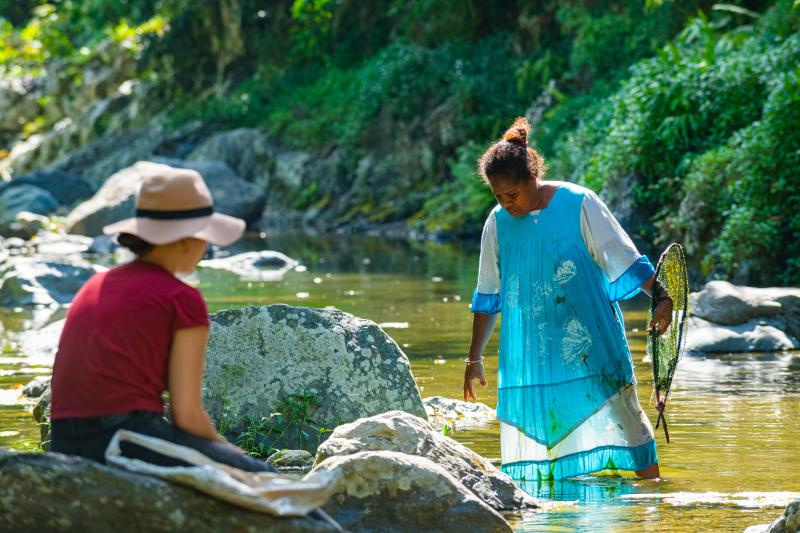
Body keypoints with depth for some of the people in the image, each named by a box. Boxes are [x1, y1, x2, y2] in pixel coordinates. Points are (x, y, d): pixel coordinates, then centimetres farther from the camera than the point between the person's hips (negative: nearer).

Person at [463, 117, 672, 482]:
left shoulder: (579, 205, -7)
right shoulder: (498, 222, 4)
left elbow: (625, 261, -4)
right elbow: (488, 297, 13)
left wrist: (661, 297, -16)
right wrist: (474, 359, 17)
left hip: (590, 348, -3)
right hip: (530, 355, 3)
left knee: (620, 418, -2)